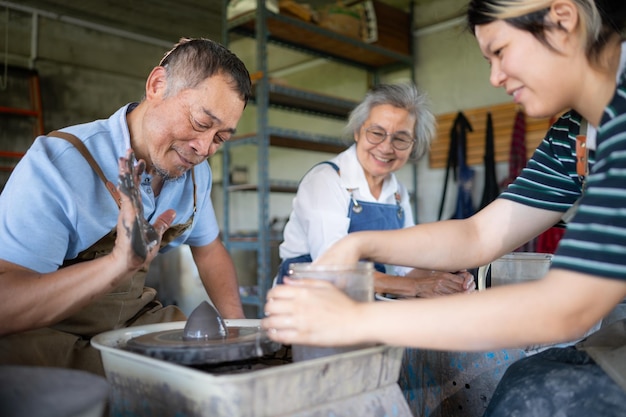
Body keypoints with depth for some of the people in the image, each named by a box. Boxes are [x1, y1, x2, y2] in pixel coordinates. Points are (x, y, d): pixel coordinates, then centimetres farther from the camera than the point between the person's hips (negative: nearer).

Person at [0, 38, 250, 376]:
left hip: (137, 319, 5)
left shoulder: (196, 171, -1)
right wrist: (118, 264, -44)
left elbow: (209, 250, 14)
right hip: (43, 333, -4)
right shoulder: (56, 164, -23)